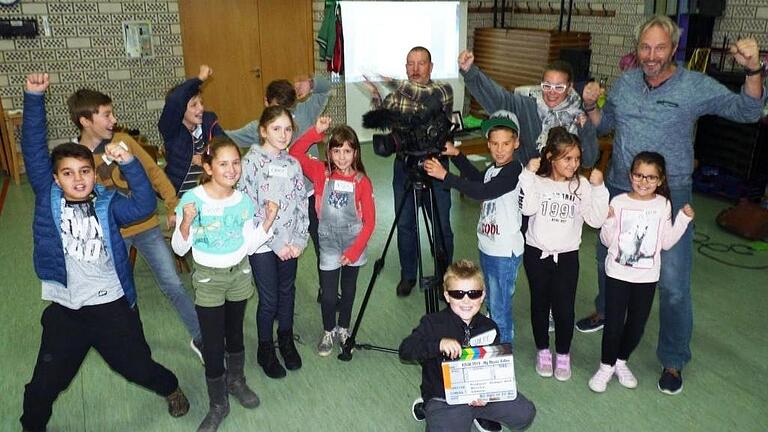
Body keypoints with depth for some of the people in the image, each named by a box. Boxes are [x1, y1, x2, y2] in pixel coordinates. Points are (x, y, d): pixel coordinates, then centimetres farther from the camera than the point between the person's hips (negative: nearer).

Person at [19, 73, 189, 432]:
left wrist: (128, 163, -31)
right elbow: (34, 149, -9)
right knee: (43, 387, 10)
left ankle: (170, 388, 44)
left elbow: (145, 205, -21)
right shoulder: (48, 197, -2)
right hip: (64, 310, 1)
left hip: (113, 305, -1)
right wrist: (34, 97, -16)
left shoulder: (108, 204, -5)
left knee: (139, 367, 13)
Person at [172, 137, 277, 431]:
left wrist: (269, 221, -11)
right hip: (208, 279, -3)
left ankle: (236, 381, 45)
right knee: (212, 345, 4)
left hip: (239, 275, 3)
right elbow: (179, 249, -14)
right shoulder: (192, 199, -18)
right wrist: (186, 223, -31)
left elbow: (249, 246, 1)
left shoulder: (243, 201, -6)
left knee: (235, 334, 20)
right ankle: (218, 405, 25)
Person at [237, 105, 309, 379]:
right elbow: (248, 208, -15)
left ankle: (286, 342, 37)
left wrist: (298, 240, -5)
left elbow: (301, 204, 6)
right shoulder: (251, 162, -11)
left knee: (287, 293, 17)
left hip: (290, 244, 5)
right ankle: (265, 350, 26)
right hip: (262, 244, -5)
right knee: (269, 300, 4)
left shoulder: (292, 163, 5)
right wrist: (277, 243, -15)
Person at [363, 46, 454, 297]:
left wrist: (392, 83, -30)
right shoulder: (397, 94, 8)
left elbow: (427, 96, -26)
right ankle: (408, 275, 28)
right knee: (405, 225, 11)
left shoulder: (443, 90, -4)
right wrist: (374, 96, -19)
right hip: (404, 167, 3)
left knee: (441, 226, 7)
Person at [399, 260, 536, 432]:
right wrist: (439, 345, -37)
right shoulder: (433, 323, -13)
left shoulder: (489, 328, -2)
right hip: (444, 398, -4)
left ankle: (479, 413, 18)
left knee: (525, 414, -7)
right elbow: (405, 350, -23)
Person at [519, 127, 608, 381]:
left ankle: (563, 355, 25)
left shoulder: (582, 185, -3)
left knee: (564, 308, 2)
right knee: (540, 304, 13)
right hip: (536, 253, 0)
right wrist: (528, 174, -23)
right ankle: (543, 351, 33)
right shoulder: (537, 181, -6)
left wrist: (598, 188, -17)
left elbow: (596, 220, -9)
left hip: (567, 256, 0)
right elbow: (528, 209, -23)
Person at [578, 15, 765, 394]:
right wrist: (591, 106, -6)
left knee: (674, 285, -2)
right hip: (619, 191, 4)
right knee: (607, 260, 23)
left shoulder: (696, 86, -9)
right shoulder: (625, 83, 3)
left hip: (669, 198, -4)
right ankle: (605, 311, 51)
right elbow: (605, 125, 14)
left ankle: (673, 360, 18)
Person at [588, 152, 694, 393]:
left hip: (647, 277, 2)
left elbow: (666, 243, 2)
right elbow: (608, 241, -4)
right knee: (613, 324, 2)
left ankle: (621, 362, 35)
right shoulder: (619, 202, -8)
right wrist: (608, 220, -21)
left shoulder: (663, 205, -1)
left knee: (636, 325, 13)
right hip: (617, 273, -2)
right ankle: (606, 366, 23)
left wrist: (684, 219, -6)